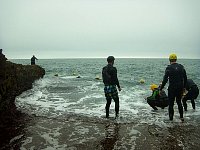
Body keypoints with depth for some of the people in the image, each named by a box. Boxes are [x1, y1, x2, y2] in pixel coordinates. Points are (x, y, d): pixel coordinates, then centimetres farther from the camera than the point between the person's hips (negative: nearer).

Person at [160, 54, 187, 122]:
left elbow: (165, 79, -14)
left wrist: (161, 89, -8)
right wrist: (184, 87, 21)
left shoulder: (169, 68, -11)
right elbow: (185, 78, 10)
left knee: (171, 103, 7)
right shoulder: (181, 67, 4)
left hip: (172, 88, -5)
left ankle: (171, 118, 12)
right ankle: (181, 117, 21)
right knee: (179, 102, 21)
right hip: (180, 88, 5)